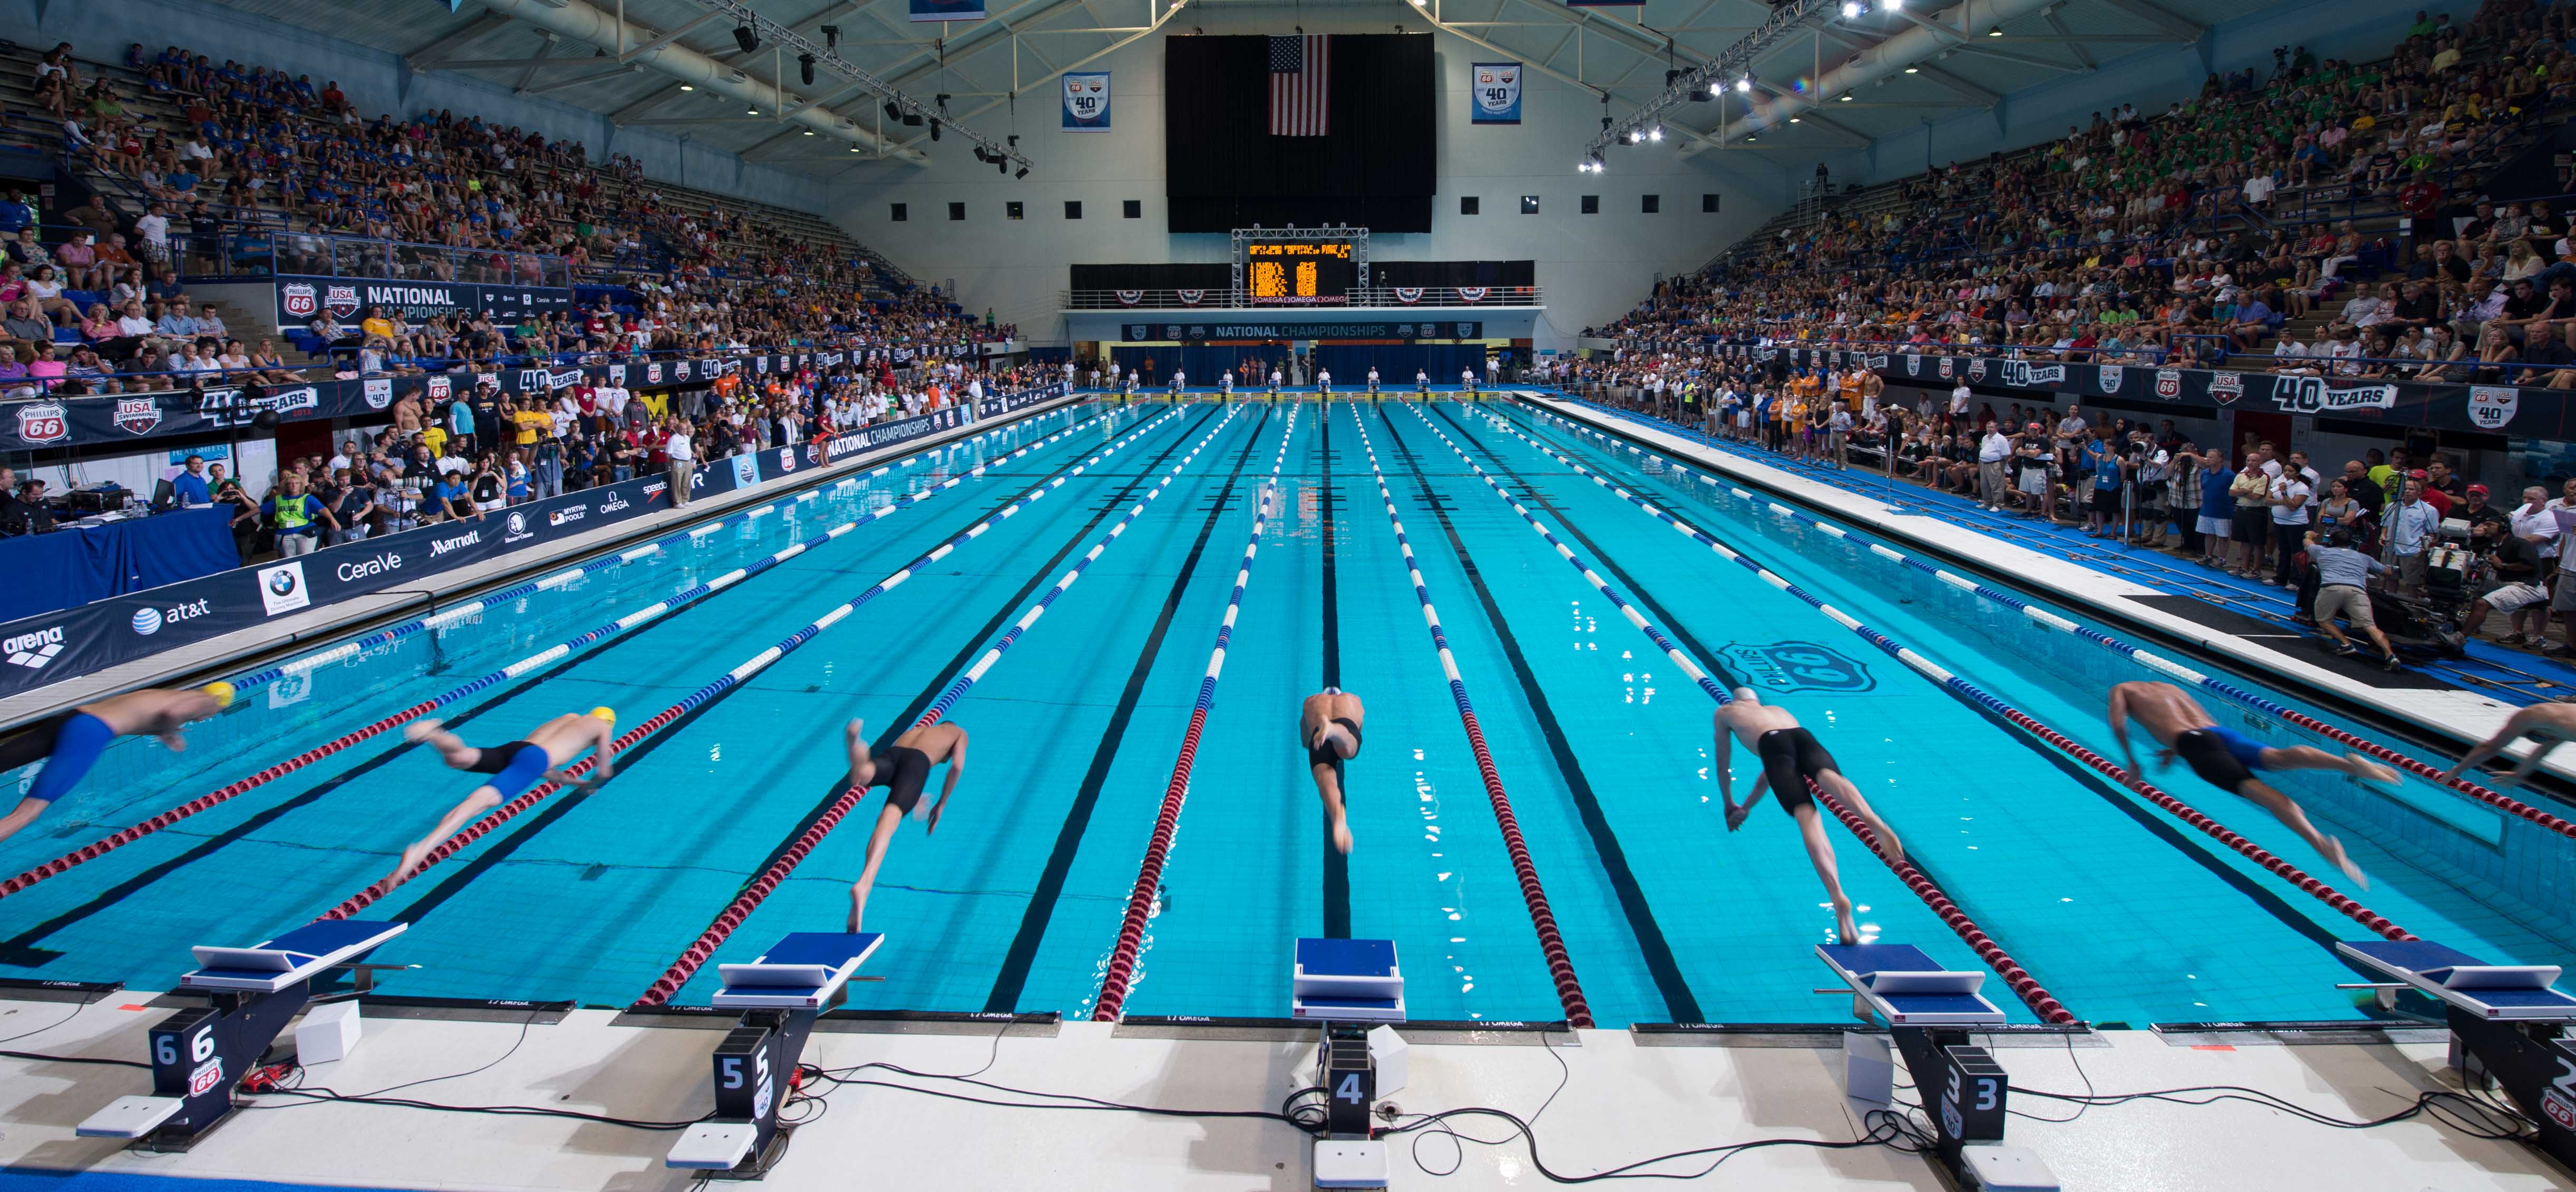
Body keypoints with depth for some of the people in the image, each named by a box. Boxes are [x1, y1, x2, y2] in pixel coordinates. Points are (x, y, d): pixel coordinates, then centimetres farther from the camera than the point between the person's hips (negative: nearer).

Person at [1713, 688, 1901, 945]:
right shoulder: (1780, 710, 48)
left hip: (1773, 742, -3)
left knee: (1807, 818, -21)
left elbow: (1723, 764, 43)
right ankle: (1873, 821, -64)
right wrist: (1747, 806, 64)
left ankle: (1838, 898, -41)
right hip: (1804, 736, 3)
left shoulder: (1725, 712, 38)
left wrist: (1729, 804, 57)